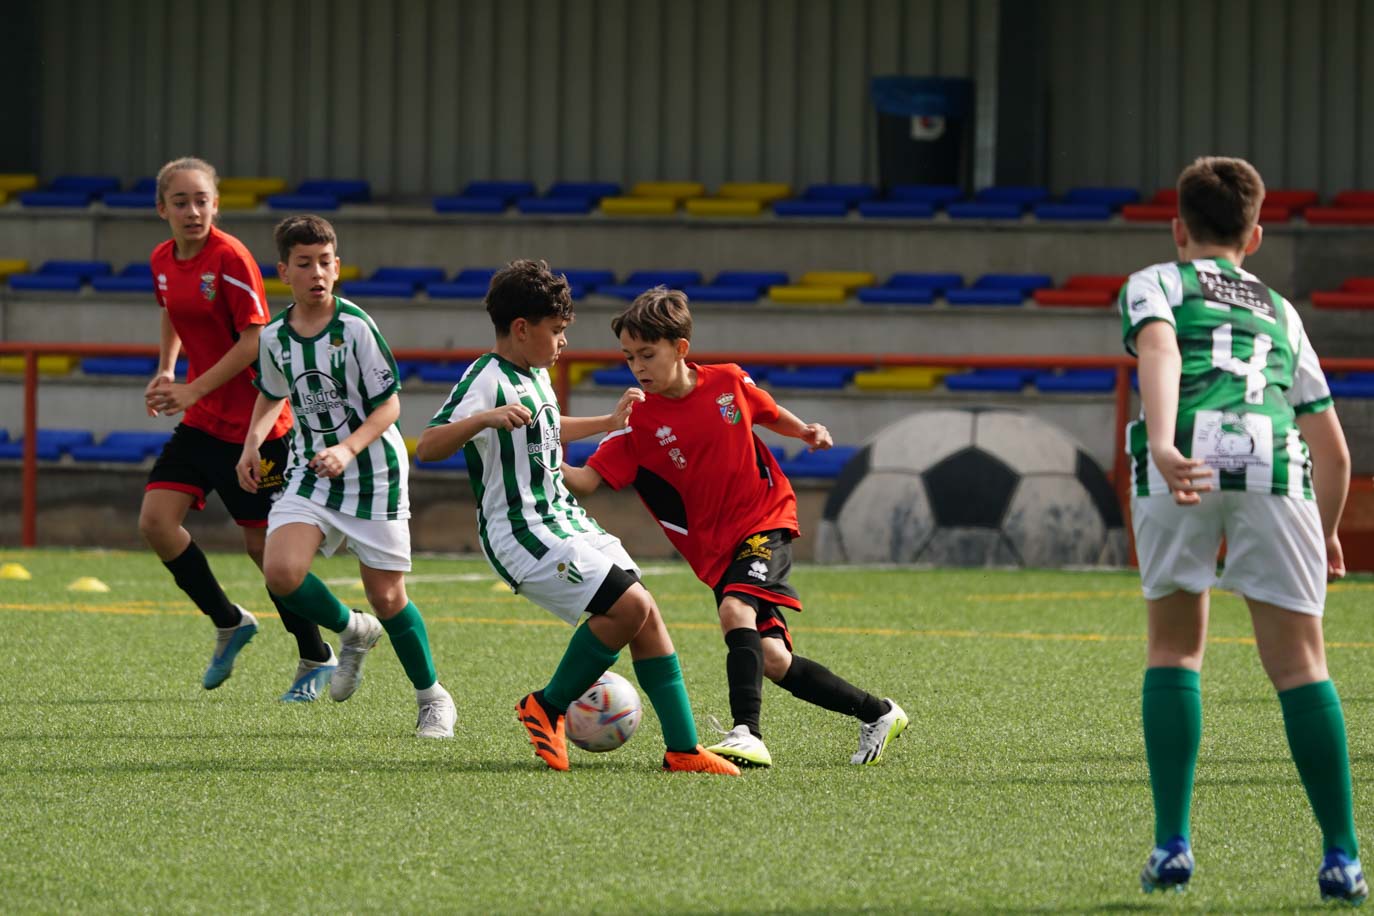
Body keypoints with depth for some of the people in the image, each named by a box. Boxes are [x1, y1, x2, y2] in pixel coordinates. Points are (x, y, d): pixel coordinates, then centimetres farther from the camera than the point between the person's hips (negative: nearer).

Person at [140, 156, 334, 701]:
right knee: (155, 519, -6)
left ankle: (316, 658, 16)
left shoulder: (230, 257, -17)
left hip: (252, 421, -7)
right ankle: (228, 624, 12)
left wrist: (193, 390, -19)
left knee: (263, 544, -1)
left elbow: (254, 340, -19)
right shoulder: (163, 261, 5)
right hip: (202, 423, 7)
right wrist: (165, 373, 10)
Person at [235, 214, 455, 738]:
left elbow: (389, 404, -13)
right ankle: (353, 633, 12)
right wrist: (252, 443, 4)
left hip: (372, 474, -4)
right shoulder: (275, 337, -1)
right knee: (281, 572, -18)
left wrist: (348, 449, -27)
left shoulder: (355, 327, -15)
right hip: (309, 474, 4)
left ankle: (432, 698, 22)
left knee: (387, 596, -1)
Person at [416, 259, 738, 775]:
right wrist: (485, 419, -42)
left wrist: (608, 423, 46)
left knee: (646, 616, 1)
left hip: (564, 521, 10)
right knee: (629, 606, -20)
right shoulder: (488, 380, -15)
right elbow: (428, 447, -27)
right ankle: (547, 708, -2)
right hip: (521, 533, -10)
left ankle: (683, 750, 4)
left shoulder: (536, 375, 15)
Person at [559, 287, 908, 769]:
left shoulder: (728, 383, -3)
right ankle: (877, 713, 17)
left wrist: (805, 431, 0)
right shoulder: (639, 422, -6)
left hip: (766, 519, -2)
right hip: (715, 548, 2)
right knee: (771, 659, -3)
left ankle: (747, 735, -37)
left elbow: (769, 413, 19)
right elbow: (587, 480, -16)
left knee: (736, 608, -30)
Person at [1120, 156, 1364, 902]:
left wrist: (1163, 445, -19)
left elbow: (1160, 353, -1)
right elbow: (1333, 451, 36)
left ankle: (1172, 843, 6)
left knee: (1174, 649, 15)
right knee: (1298, 665, 8)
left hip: (1187, 459, -2)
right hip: (1276, 464, 2)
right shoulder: (1281, 313, 35)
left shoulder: (1154, 285, 24)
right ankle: (1342, 858, 2)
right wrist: (1327, 534, 54)